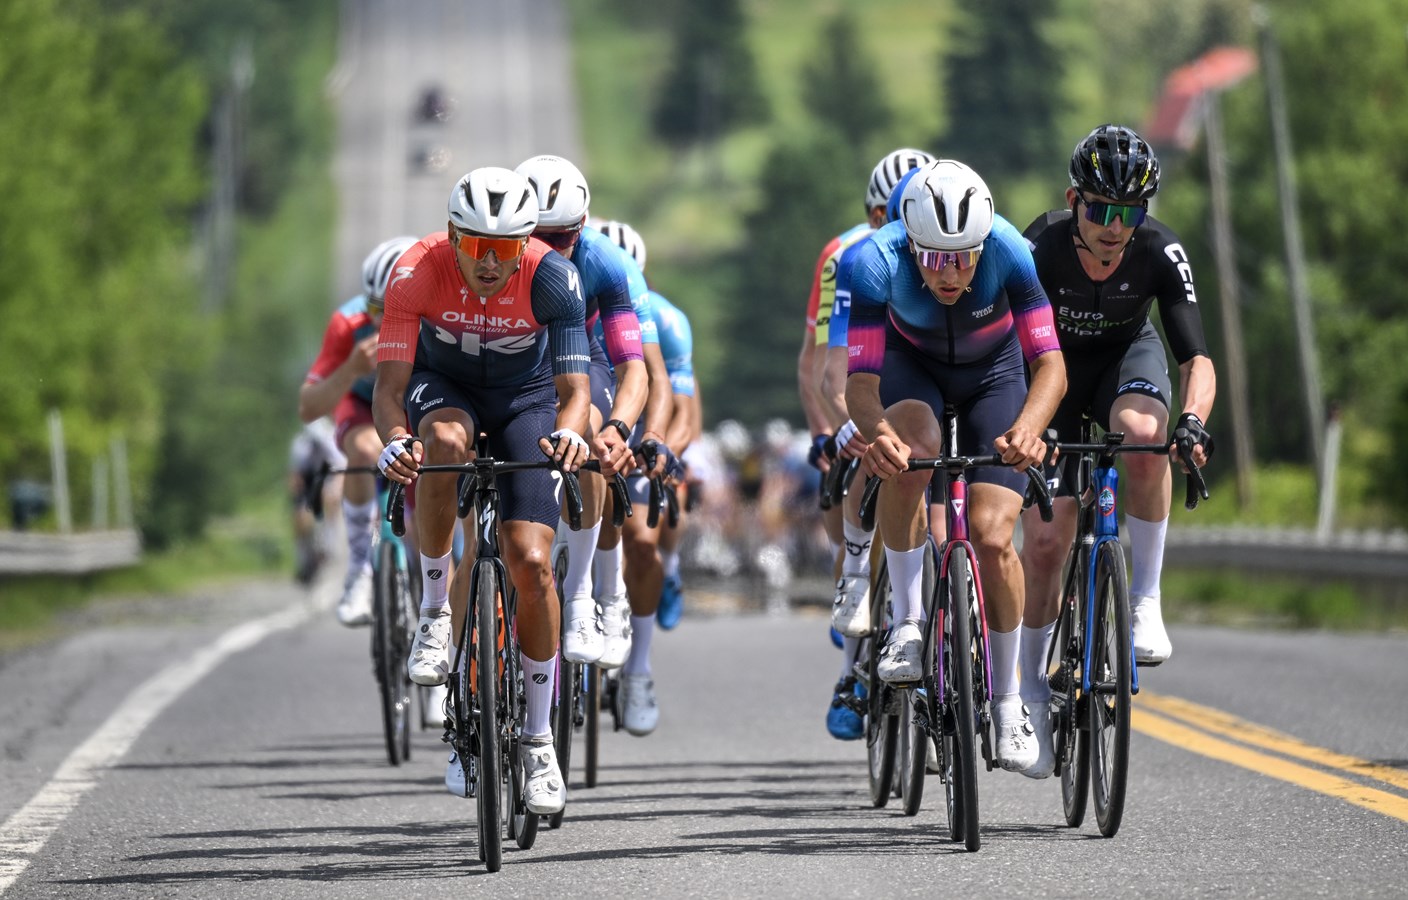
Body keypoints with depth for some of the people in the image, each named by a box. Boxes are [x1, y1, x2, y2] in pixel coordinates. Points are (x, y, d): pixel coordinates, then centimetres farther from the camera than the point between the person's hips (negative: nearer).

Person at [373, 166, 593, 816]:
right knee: (444, 443, -38)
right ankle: (434, 611, -19)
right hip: (445, 386, 0)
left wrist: (569, 433, -54)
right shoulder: (416, 273, -29)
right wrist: (395, 441, -52)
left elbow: (575, 385, -31)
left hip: (527, 398, 0)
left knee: (530, 562, -14)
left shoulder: (552, 278, -29)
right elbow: (389, 386, -30)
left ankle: (538, 741, 0)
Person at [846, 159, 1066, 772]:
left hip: (993, 369, 0)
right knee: (911, 450, -35)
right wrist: (877, 433, -56)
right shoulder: (877, 263, -34)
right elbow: (861, 378, -35)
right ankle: (907, 620, -18)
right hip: (911, 363, 0)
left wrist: (1028, 427, -55)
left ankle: (1006, 699, 7)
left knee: (992, 537, -13)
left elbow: (1050, 363, -35)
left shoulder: (1010, 253, -35)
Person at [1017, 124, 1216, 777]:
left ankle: (1145, 600, -22)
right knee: (1044, 541, -8)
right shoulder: (1039, 249, -31)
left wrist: (1193, 421, -48)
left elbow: (1197, 359, -28)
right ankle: (1034, 688, 14)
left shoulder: (1161, 252, -27)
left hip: (1127, 355, 1)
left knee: (1142, 432, -37)